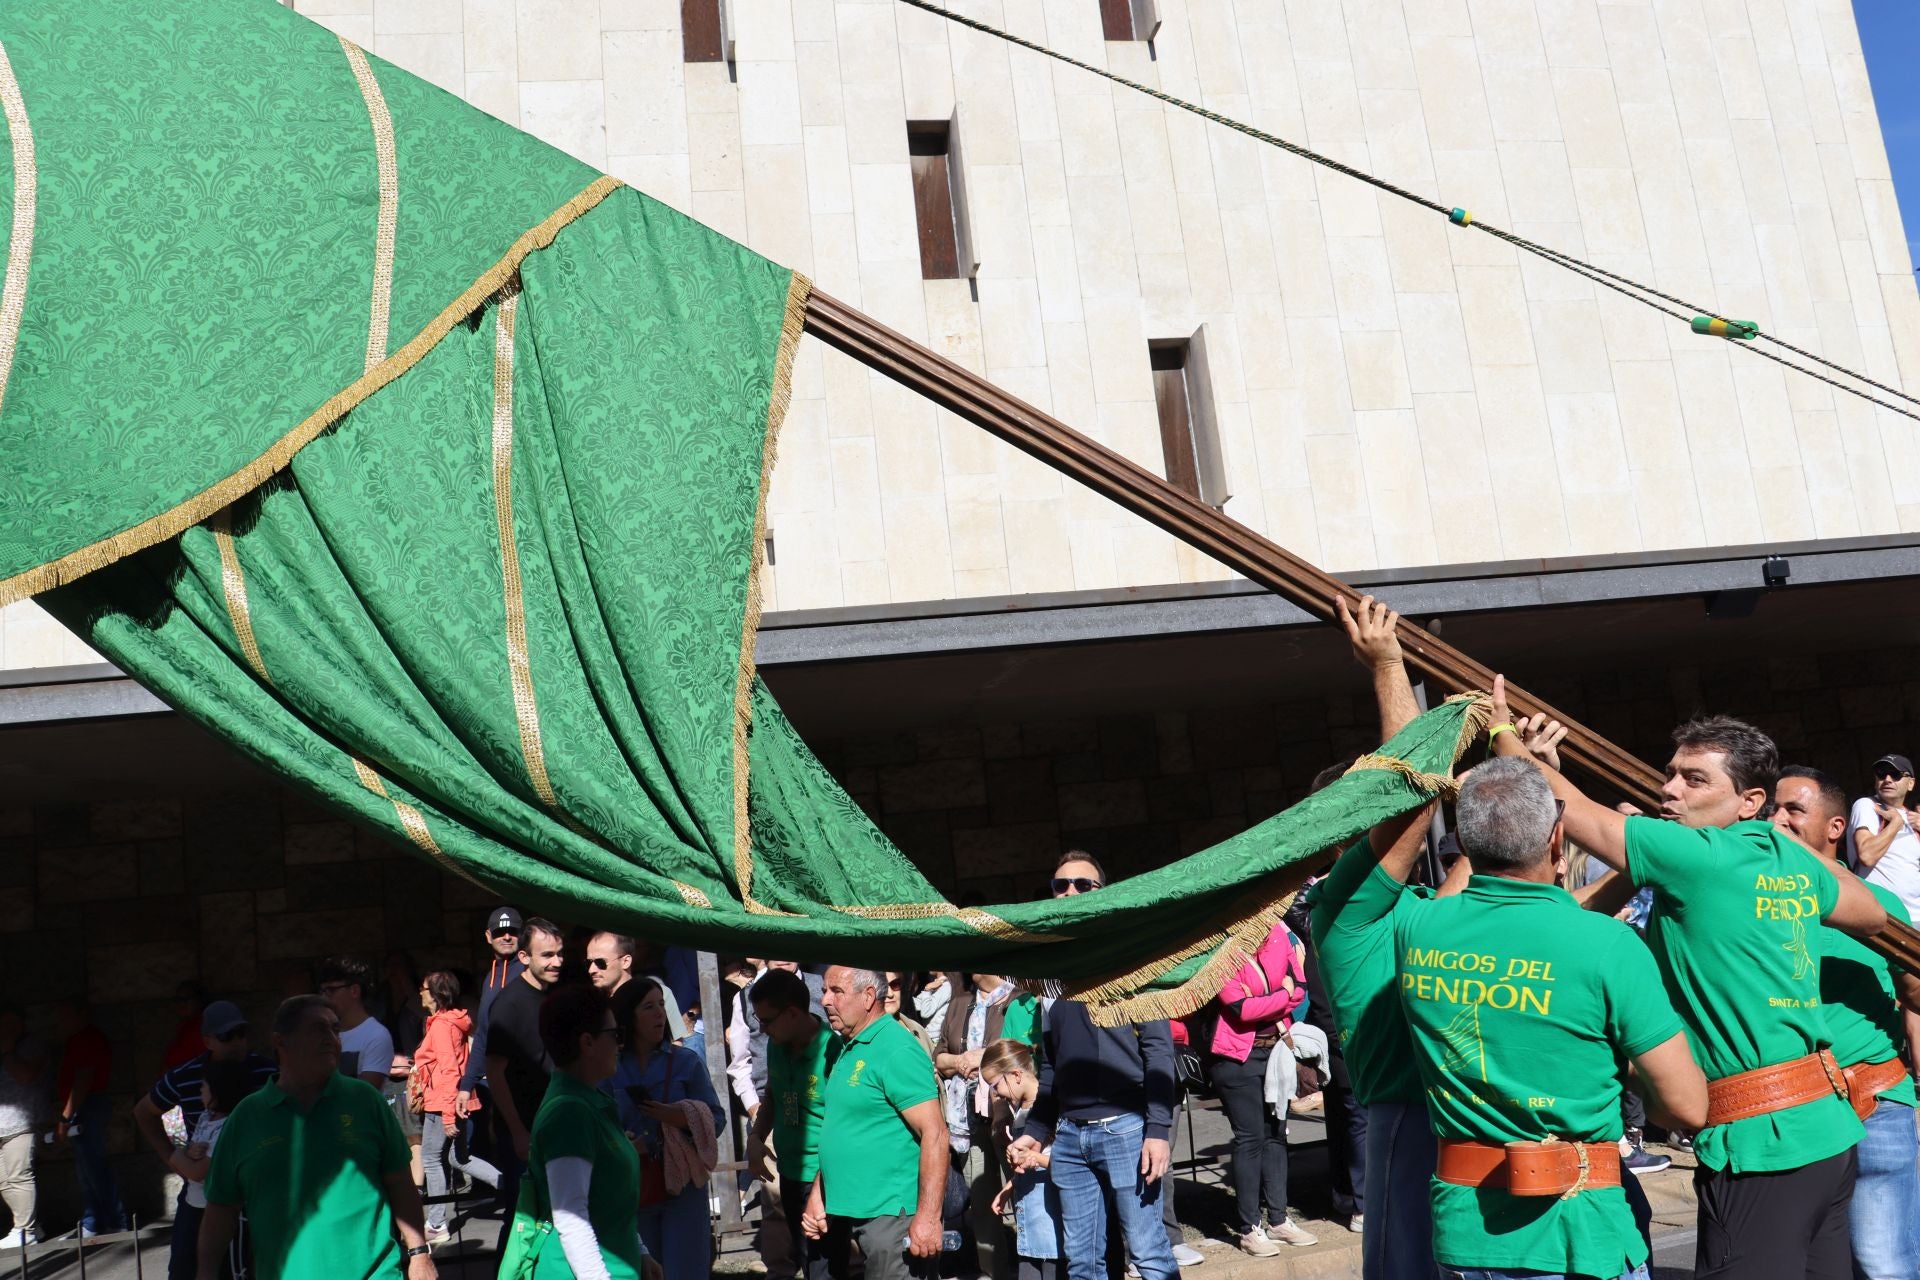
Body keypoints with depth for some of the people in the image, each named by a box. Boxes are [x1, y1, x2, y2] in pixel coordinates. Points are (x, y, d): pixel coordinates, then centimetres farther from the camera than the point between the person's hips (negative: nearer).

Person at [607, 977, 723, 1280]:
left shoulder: (686, 1061, -3)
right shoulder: (610, 1067, 0)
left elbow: (716, 1119, -2)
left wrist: (687, 1119, -21)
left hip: (682, 1185, -1)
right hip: (632, 1187, 2)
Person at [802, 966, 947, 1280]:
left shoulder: (896, 1051, -14)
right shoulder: (848, 1050, 12)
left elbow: (934, 1133, -19)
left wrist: (928, 1217, -23)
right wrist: (817, 1196, 16)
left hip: (889, 1216, -9)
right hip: (847, 1212, 9)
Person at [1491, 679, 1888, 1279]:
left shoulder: (1697, 856, -14)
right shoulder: (1790, 857, 9)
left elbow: (1570, 809, -9)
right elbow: (1873, 916, 28)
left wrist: (1504, 735, 5)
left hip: (1762, 1146, -9)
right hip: (1829, 1133, 9)